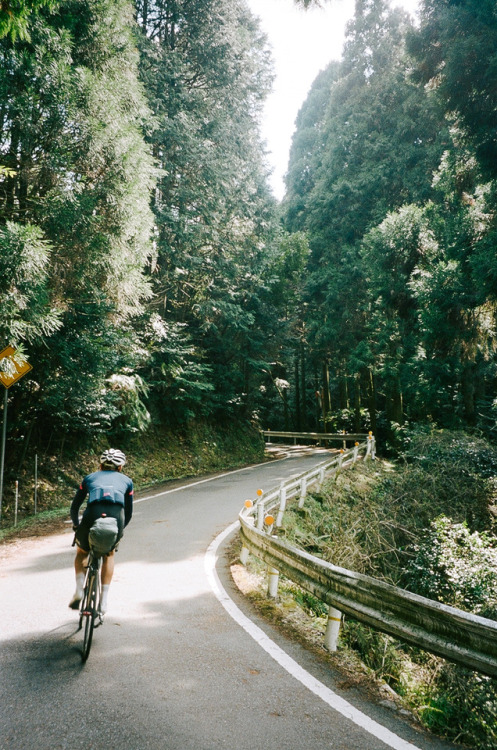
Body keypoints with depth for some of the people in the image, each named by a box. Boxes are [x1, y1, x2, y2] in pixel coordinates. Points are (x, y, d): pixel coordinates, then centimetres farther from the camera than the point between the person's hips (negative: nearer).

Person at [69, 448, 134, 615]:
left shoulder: (90, 478, 29)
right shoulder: (126, 481, 28)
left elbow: (74, 507, 32)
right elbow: (128, 512, 31)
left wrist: (76, 526, 47)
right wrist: (119, 529, 47)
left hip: (92, 514, 0)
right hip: (117, 517, 0)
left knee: (81, 552, 31)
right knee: (109, 554, 29)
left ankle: (79, 590, 12)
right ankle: (103, 602, 23)